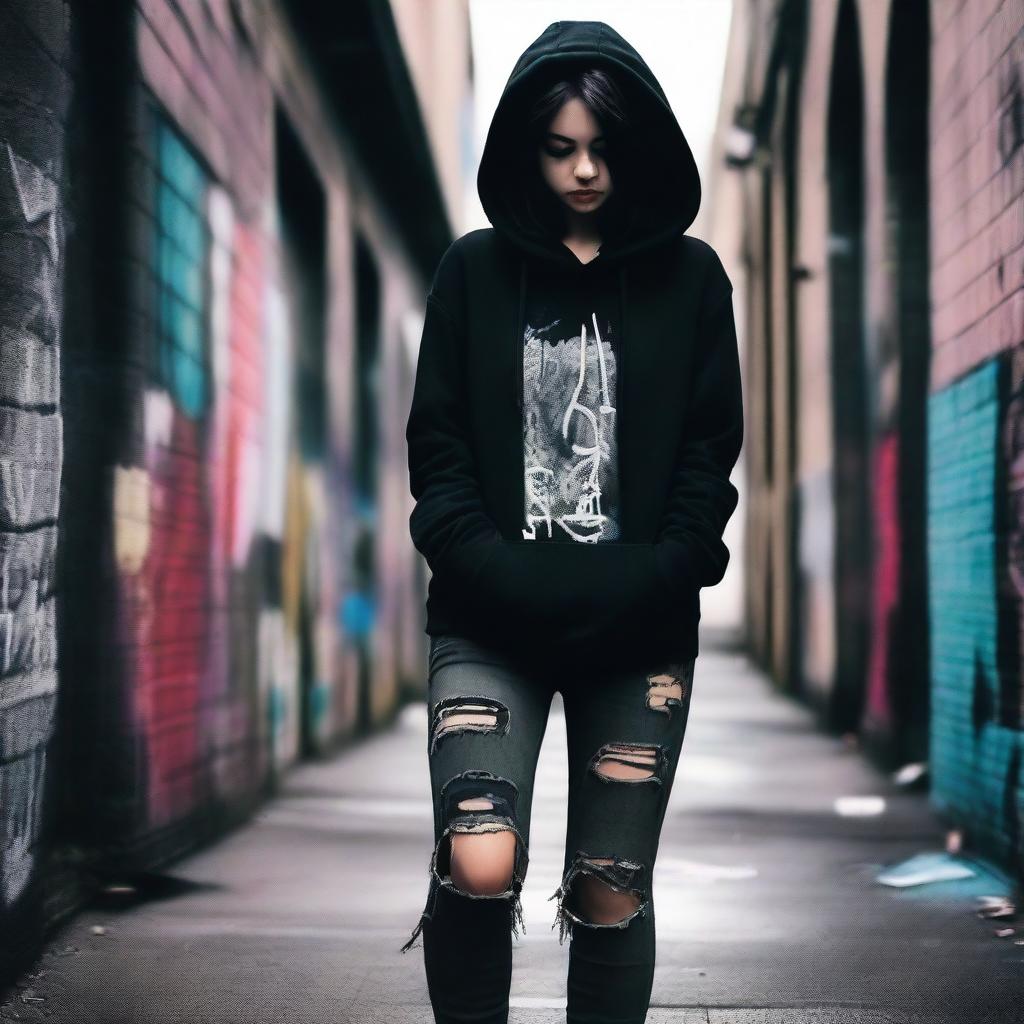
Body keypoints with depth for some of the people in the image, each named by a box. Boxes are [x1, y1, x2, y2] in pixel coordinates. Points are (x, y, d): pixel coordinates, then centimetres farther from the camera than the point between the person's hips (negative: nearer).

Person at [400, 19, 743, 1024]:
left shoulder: (690, 277, 7)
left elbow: (709, 453, 5)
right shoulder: (475, 270, 7)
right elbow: (437, 447, 4)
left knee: (612, 893, 3)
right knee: (479, 866, -17)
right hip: (492, 621, 0)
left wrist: (640, 584, -9)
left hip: (640, 630, 1)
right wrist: (504, 577, -10)